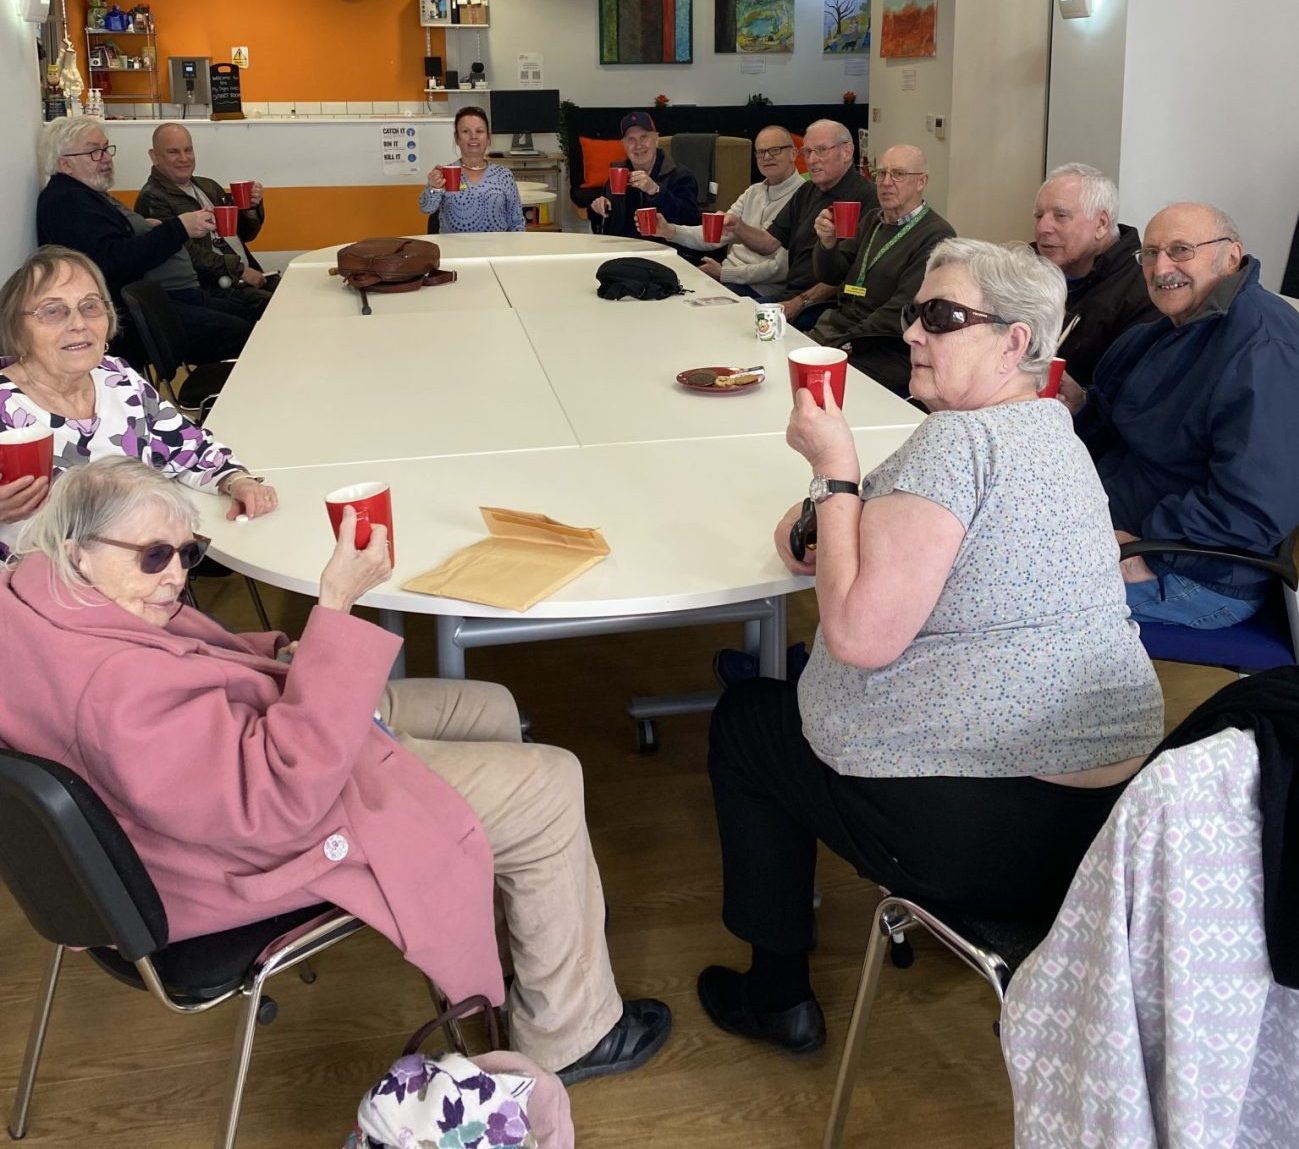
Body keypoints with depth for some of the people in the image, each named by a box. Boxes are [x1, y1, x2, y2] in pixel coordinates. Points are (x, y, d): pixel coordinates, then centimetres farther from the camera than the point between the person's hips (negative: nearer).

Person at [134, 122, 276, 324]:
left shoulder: (208, 187, 21)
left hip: (251, 280, 8)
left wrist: (252, 207, 2)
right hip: (213, 290, -8)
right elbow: (188, 254, -14)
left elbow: (244, 234, 23)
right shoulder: (152, 200, -4)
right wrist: (240, 270, -15)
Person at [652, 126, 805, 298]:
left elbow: (781, 269, -17)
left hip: (760, 290, -7)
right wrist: (670, 231, -9)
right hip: (727, 273, 7)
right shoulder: (753, 192, 15)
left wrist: (723, 273, -14)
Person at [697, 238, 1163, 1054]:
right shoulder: (1054, 432, 10)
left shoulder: (957, 440, -19)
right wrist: (827, 523, 4)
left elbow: (860, 635, -23)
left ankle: (779, 995, 27)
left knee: (743, 719, 15)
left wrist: (833, 470, -14)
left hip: (975, 830, -9)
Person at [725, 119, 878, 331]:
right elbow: (770, 242, 17)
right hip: (789, 296, 7)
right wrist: (736, 227, -4)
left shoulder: (866, 198, -10)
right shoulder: (806, 192, 18)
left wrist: (801, 302, -15)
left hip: (826, 306, -7)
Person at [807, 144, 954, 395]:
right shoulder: (872, 220, 16)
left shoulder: (936, 236, -10)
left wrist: (845, 343, -17)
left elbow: (901, 312, -17)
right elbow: (829, 276, 14)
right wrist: (827, 242, -8)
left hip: (887, 350, -7)